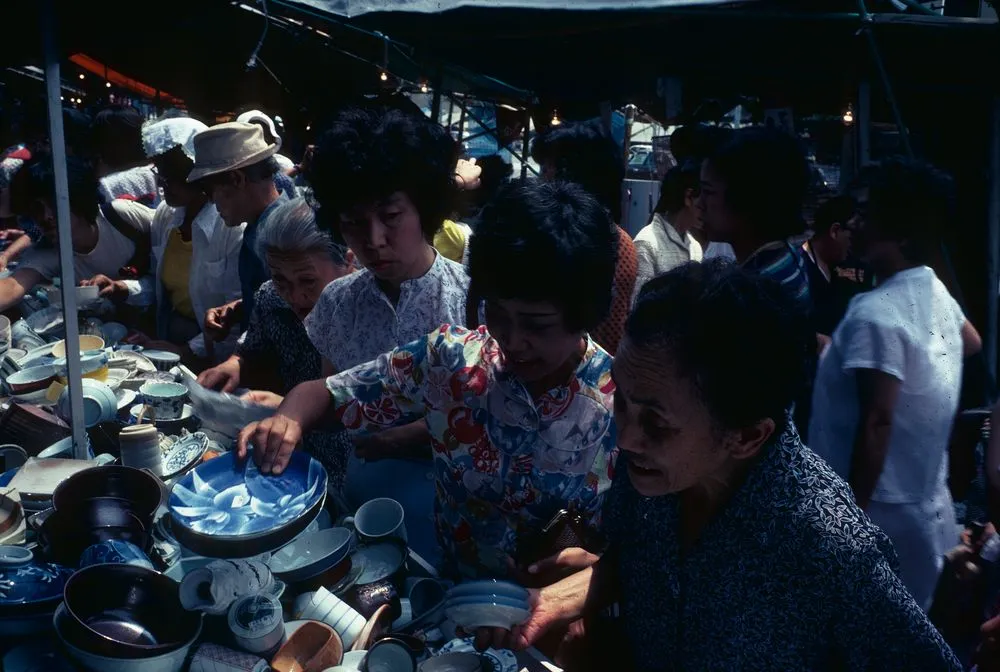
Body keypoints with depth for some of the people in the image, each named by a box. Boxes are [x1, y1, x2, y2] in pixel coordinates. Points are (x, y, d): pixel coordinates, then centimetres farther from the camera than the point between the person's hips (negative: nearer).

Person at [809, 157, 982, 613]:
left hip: (884, 508, -8)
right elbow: (973, 342, 26)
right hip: (928, 503, 9)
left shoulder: (875, 313, -23)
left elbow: (876, 422, -26)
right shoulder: (937, 293, 5)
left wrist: (852, 511, -22)